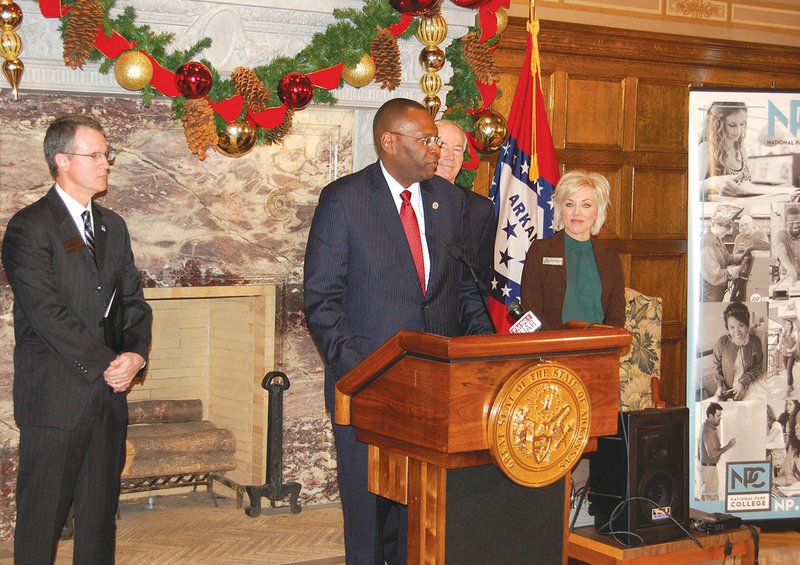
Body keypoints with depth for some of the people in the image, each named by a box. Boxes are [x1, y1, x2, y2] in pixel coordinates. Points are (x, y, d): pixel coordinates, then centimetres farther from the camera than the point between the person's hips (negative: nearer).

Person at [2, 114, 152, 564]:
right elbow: (46, 313, -15)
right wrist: (104, 365, -15)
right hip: (55, 399, -7)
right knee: (42, 516, 1)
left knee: (101, 514, 11)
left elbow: (133, 301, 13)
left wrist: (136, 354, -6)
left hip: (109, 396, 7)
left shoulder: (113, 226, 15)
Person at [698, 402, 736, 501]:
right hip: (708, 467, -10)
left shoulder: (705, 427, 11)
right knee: (712, 499, -9)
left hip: (704, 466, 10)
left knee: (705, 497, 14)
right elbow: (712, 453, -26)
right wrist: (728, 445, -25)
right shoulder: (708, 431, -21)